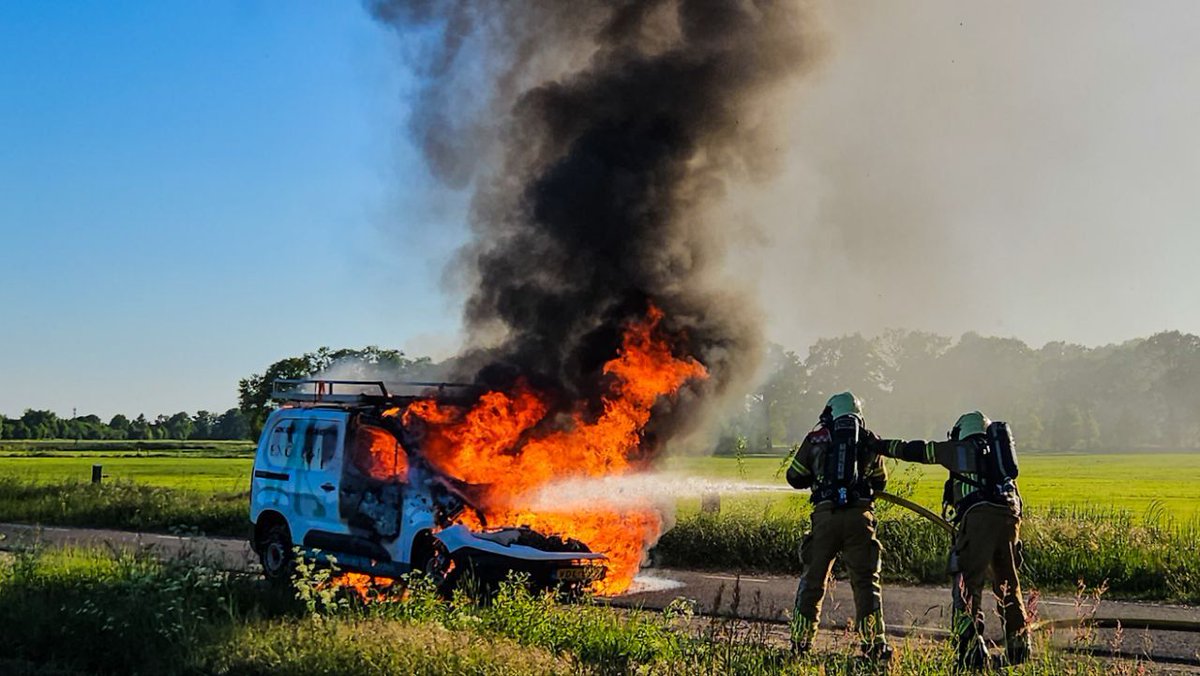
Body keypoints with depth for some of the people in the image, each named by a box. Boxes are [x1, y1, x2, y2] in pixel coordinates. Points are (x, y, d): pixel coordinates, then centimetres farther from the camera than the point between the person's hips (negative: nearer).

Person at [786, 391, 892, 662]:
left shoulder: (815, 439, 7)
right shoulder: (869, 440, 10)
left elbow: (795, 477, 12)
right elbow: (880, 483, 19)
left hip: (825, 515, 0)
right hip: (860, 515, 0)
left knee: (813, 578, 11)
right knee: (865, 580, 7)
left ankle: (800, 640, 17)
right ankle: (875, 642, 4)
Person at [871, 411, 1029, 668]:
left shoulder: (960, 449, 18)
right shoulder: (999, 451, 31)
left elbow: (915, 450, 22)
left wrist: (881, 445, 34)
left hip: (978, 516, -5)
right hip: (1009, 517, 5)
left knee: (967, 586, -6)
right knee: (1008, 586, 18)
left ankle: (972, 649, -17)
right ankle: (1019, 647, 23)